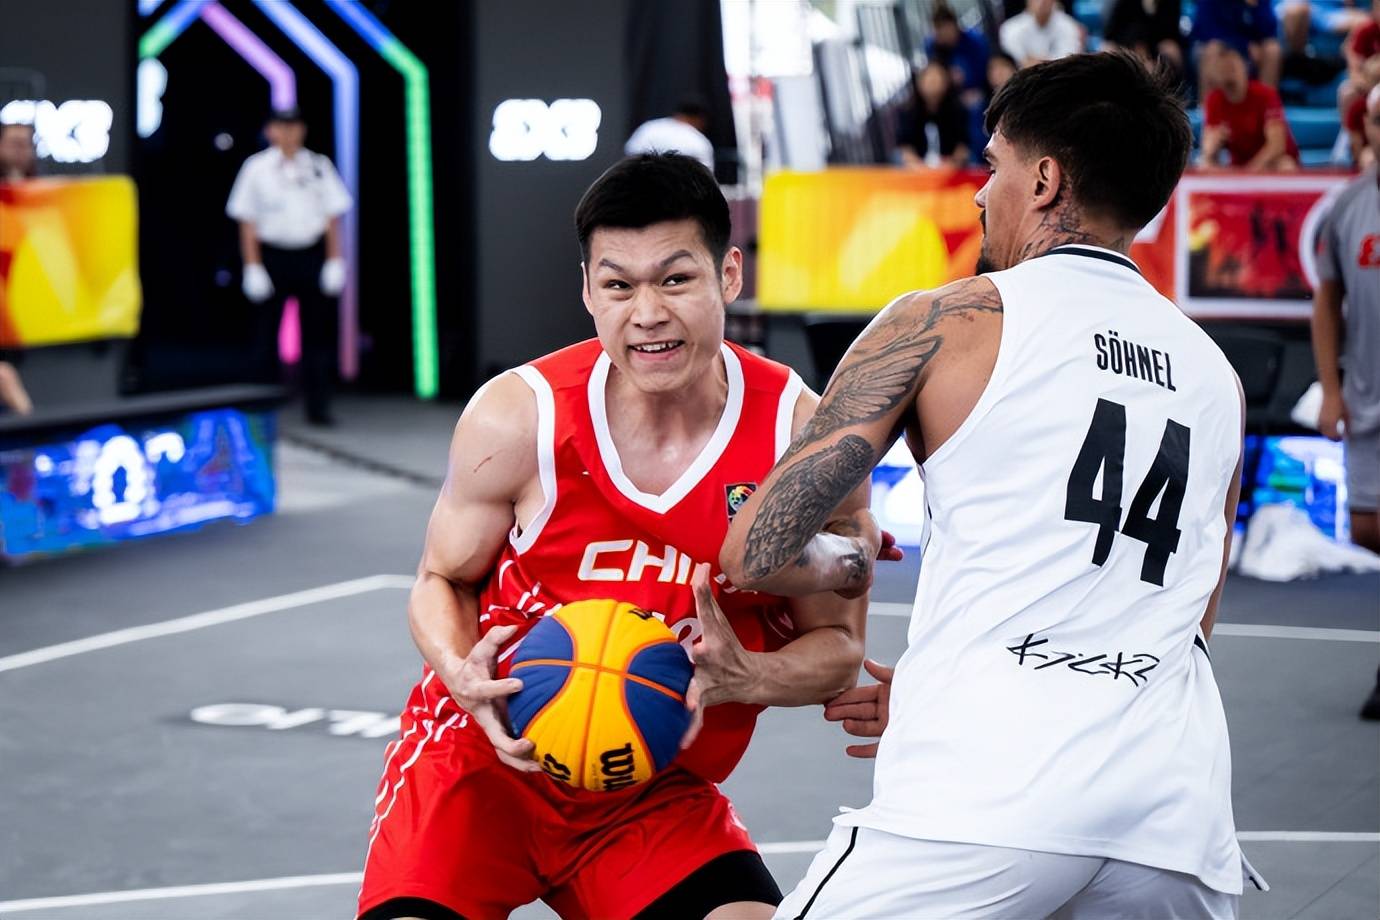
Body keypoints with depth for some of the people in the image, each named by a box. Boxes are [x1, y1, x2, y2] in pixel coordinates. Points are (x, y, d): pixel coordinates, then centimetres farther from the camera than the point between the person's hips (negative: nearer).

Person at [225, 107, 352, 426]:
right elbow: (247, 222, 0)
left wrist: (334, 262, 1)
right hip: (272, 254, -2)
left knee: (318, 333, 3)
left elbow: (332, 218, 8)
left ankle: (318, 407, 9)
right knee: (266, 334, 0)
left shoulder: (319, 166, 7)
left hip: (312, 253, 2)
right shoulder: (257, 168, 1)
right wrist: (253, 268, -5)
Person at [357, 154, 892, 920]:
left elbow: (837, 646, -4)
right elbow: (441, 582, 0)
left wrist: (743, 677, -26)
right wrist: (465, 676, -23)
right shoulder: (517, 418, -16)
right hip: (485, 754, -1)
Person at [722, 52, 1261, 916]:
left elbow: (756, 553, 1)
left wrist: (845, 565, 24)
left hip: (990, 798, -5)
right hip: (1176, 818, 6)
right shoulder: (1216, 375, 19)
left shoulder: (946, 322, 3)